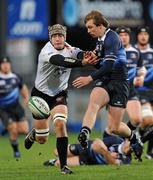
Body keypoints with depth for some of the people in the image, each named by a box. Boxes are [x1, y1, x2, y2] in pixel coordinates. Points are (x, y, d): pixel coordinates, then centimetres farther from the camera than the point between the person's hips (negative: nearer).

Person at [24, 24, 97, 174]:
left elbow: (80, 54, -30)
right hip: (40, 94, -3)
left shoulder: (69, 49, -9)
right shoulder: (46, 52, -24)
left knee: (60, 123, -24)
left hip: (59, 94, 3)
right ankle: (33, 135, 44)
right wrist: (82, 62, -58)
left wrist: (87, 56, -56)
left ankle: (63, 165, -18)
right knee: (42, 139, 4)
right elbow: (60, 61, -44)